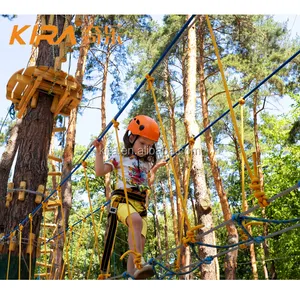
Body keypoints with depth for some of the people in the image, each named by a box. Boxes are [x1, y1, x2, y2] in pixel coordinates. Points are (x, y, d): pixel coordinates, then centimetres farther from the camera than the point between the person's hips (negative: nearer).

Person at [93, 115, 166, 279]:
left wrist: (154, 169, 28)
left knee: (139, 244, -6)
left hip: (141, 204, 6)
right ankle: (139, 264, -48)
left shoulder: (147, 163, 21)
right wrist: (99, 152, -5)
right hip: (122, 200, -6)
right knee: (136, 220, -39)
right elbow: (99, 172, 0)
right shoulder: (120, 158, 7)